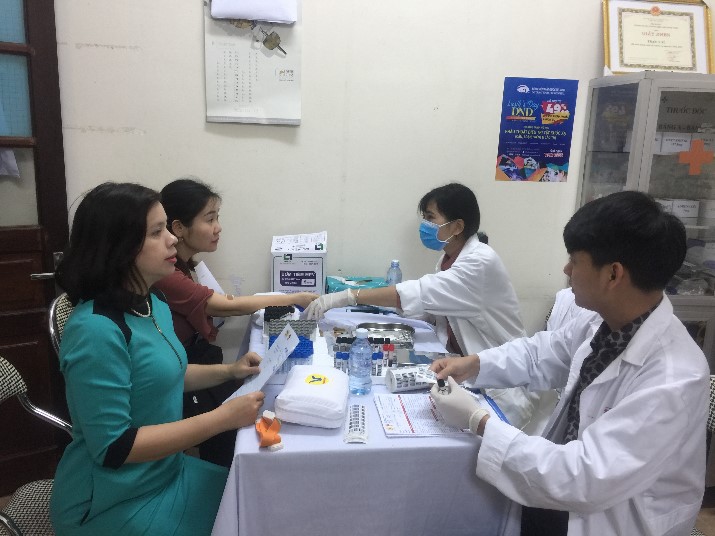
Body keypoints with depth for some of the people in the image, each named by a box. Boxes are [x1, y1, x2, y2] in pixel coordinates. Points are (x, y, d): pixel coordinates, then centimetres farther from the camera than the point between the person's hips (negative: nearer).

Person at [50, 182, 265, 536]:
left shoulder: (154, 305, 0)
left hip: (165, 472, 8)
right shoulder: (97, 330, -27)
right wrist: (222, 418, -26)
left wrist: (229, 371, 2)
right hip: (114, 503, -8)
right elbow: (113, 448, -26)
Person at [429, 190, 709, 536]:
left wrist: (478, 422, -26)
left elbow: (583, 481, -32)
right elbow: (542, 353, 11)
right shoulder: (607, 324, -7)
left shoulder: (673, 381, -30)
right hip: (566, 490, 6)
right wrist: (473, 364, -4)